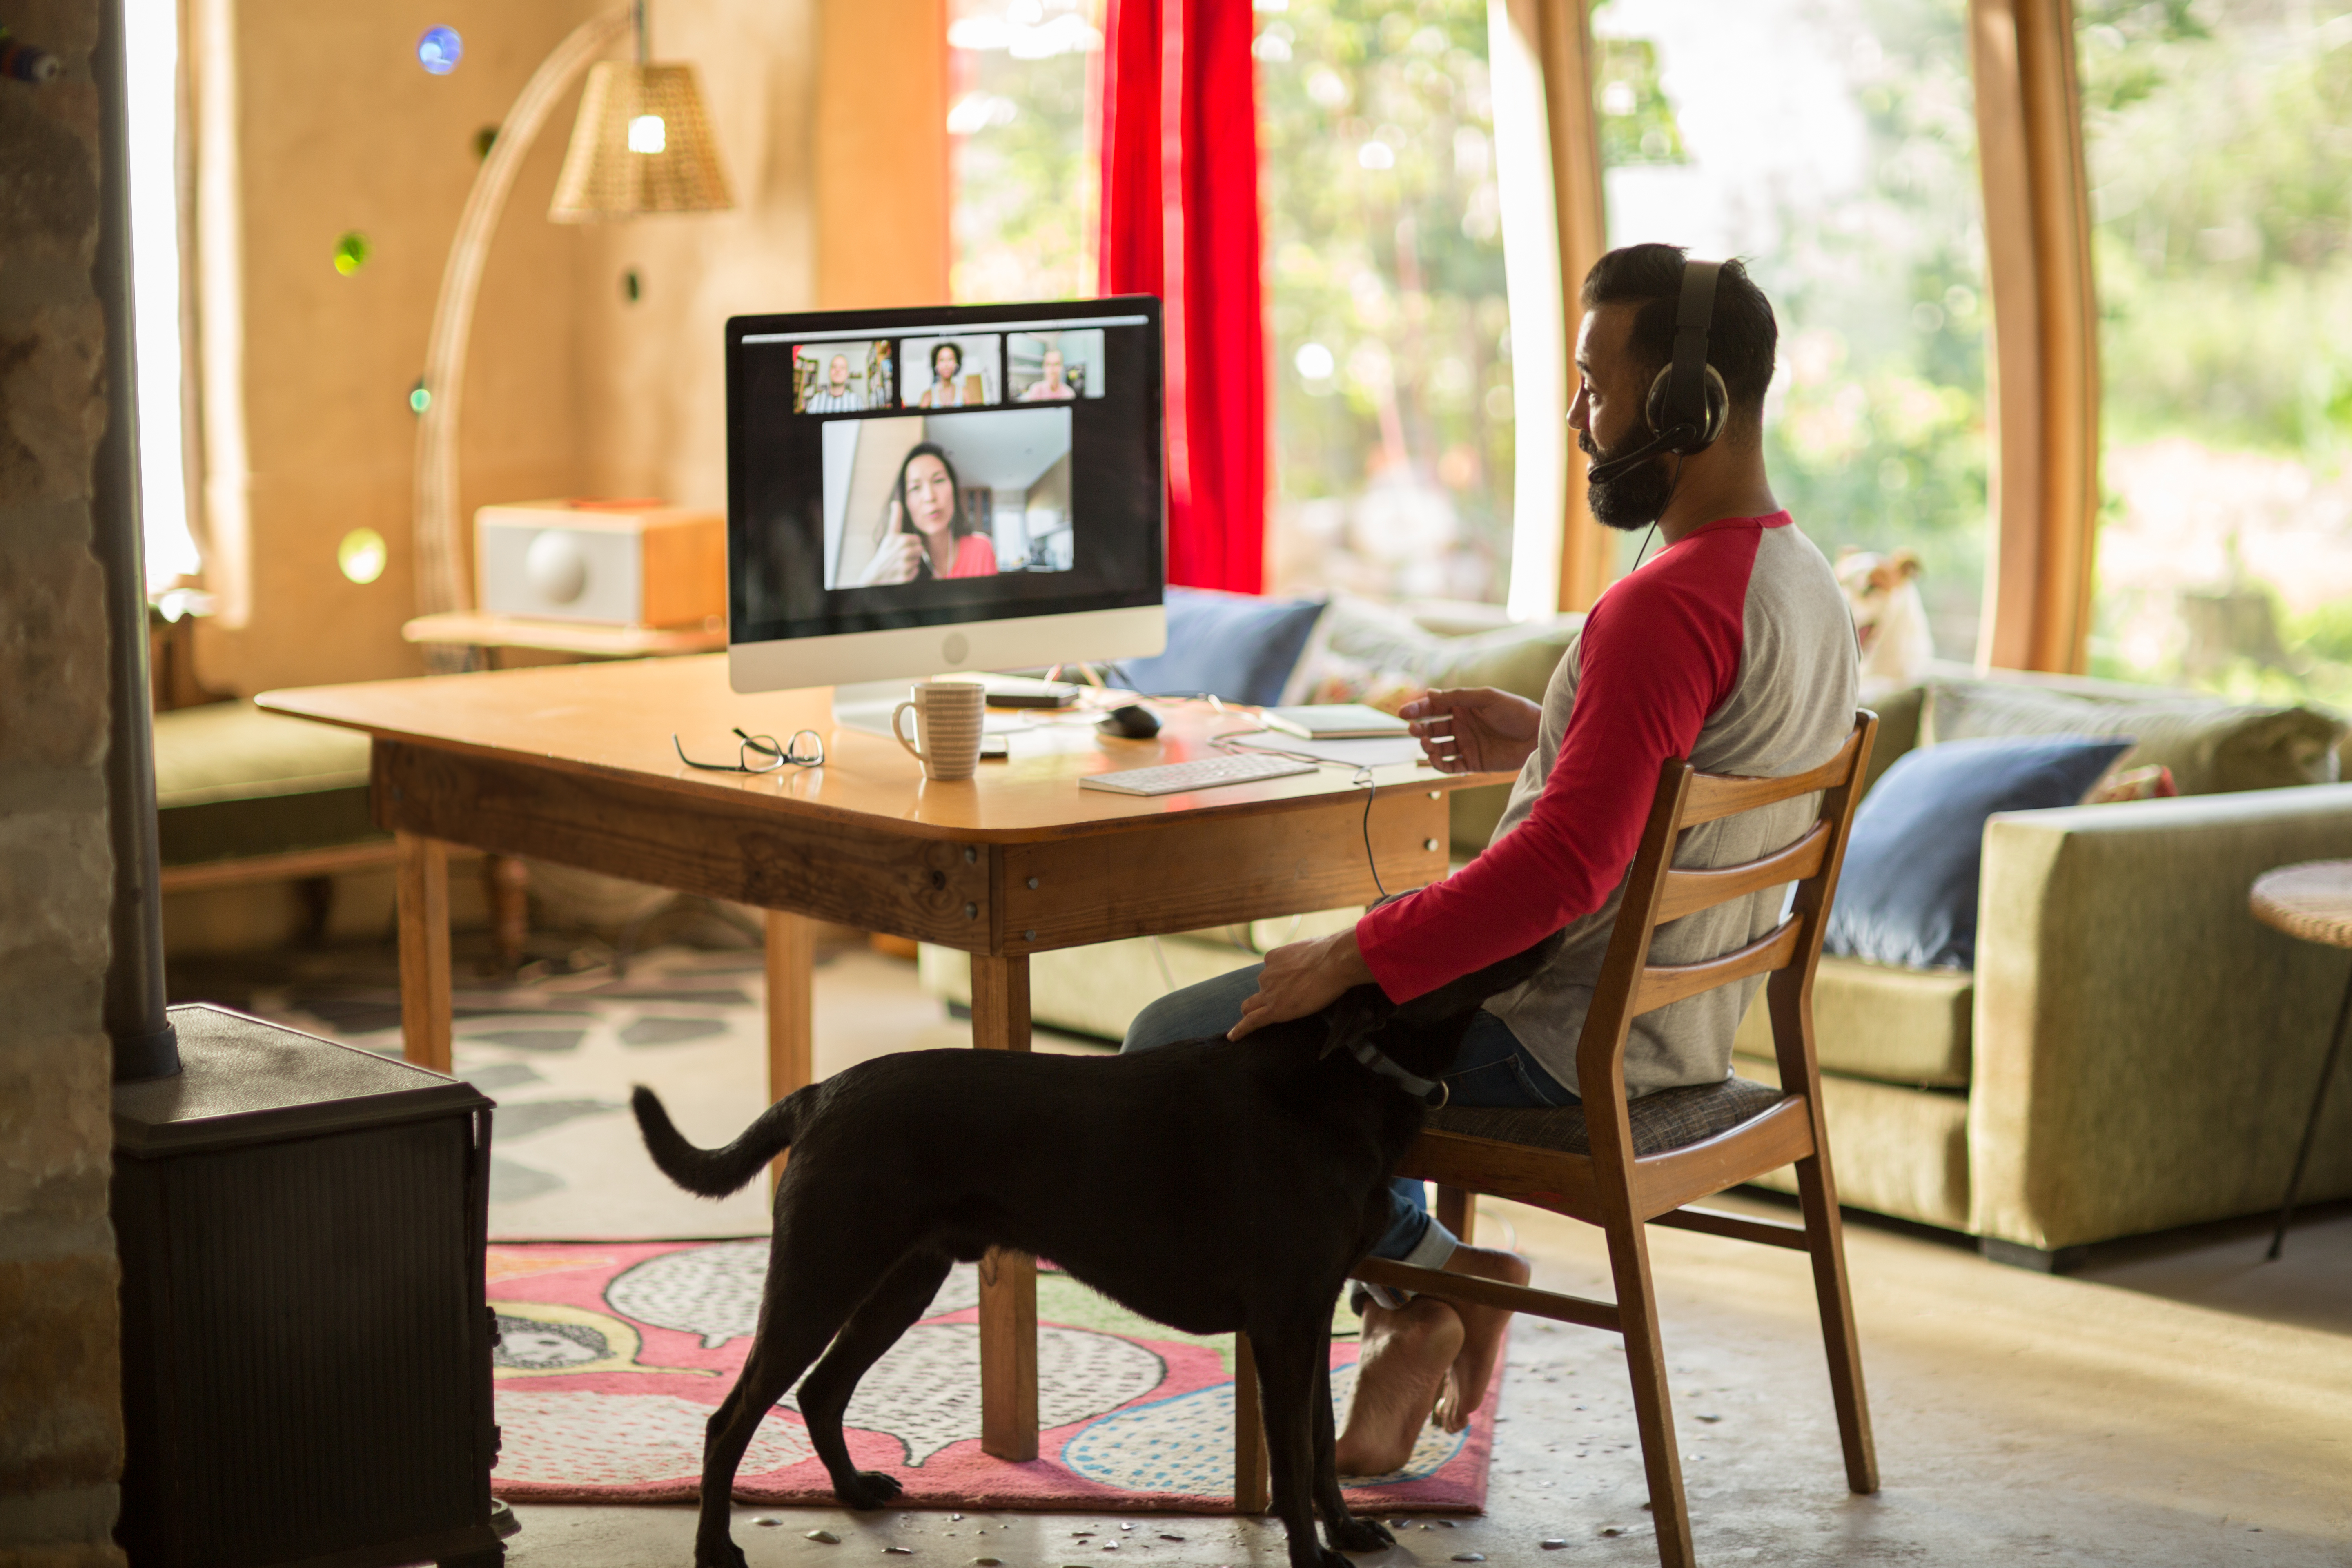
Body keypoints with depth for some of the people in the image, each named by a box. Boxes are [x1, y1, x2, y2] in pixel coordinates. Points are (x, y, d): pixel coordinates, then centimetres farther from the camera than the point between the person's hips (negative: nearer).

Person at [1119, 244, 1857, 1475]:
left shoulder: (1668, 608, -27)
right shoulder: (1805, 580, 5)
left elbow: (1568, 865, -33)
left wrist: (1353, 959, -26)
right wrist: (1545, 740, 16)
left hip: (1556, 1037, -10)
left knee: (1173, 1044, -2)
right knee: (1319, 989, 30)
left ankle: (1423, 1277, 6)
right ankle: (1424, 1294, 21)